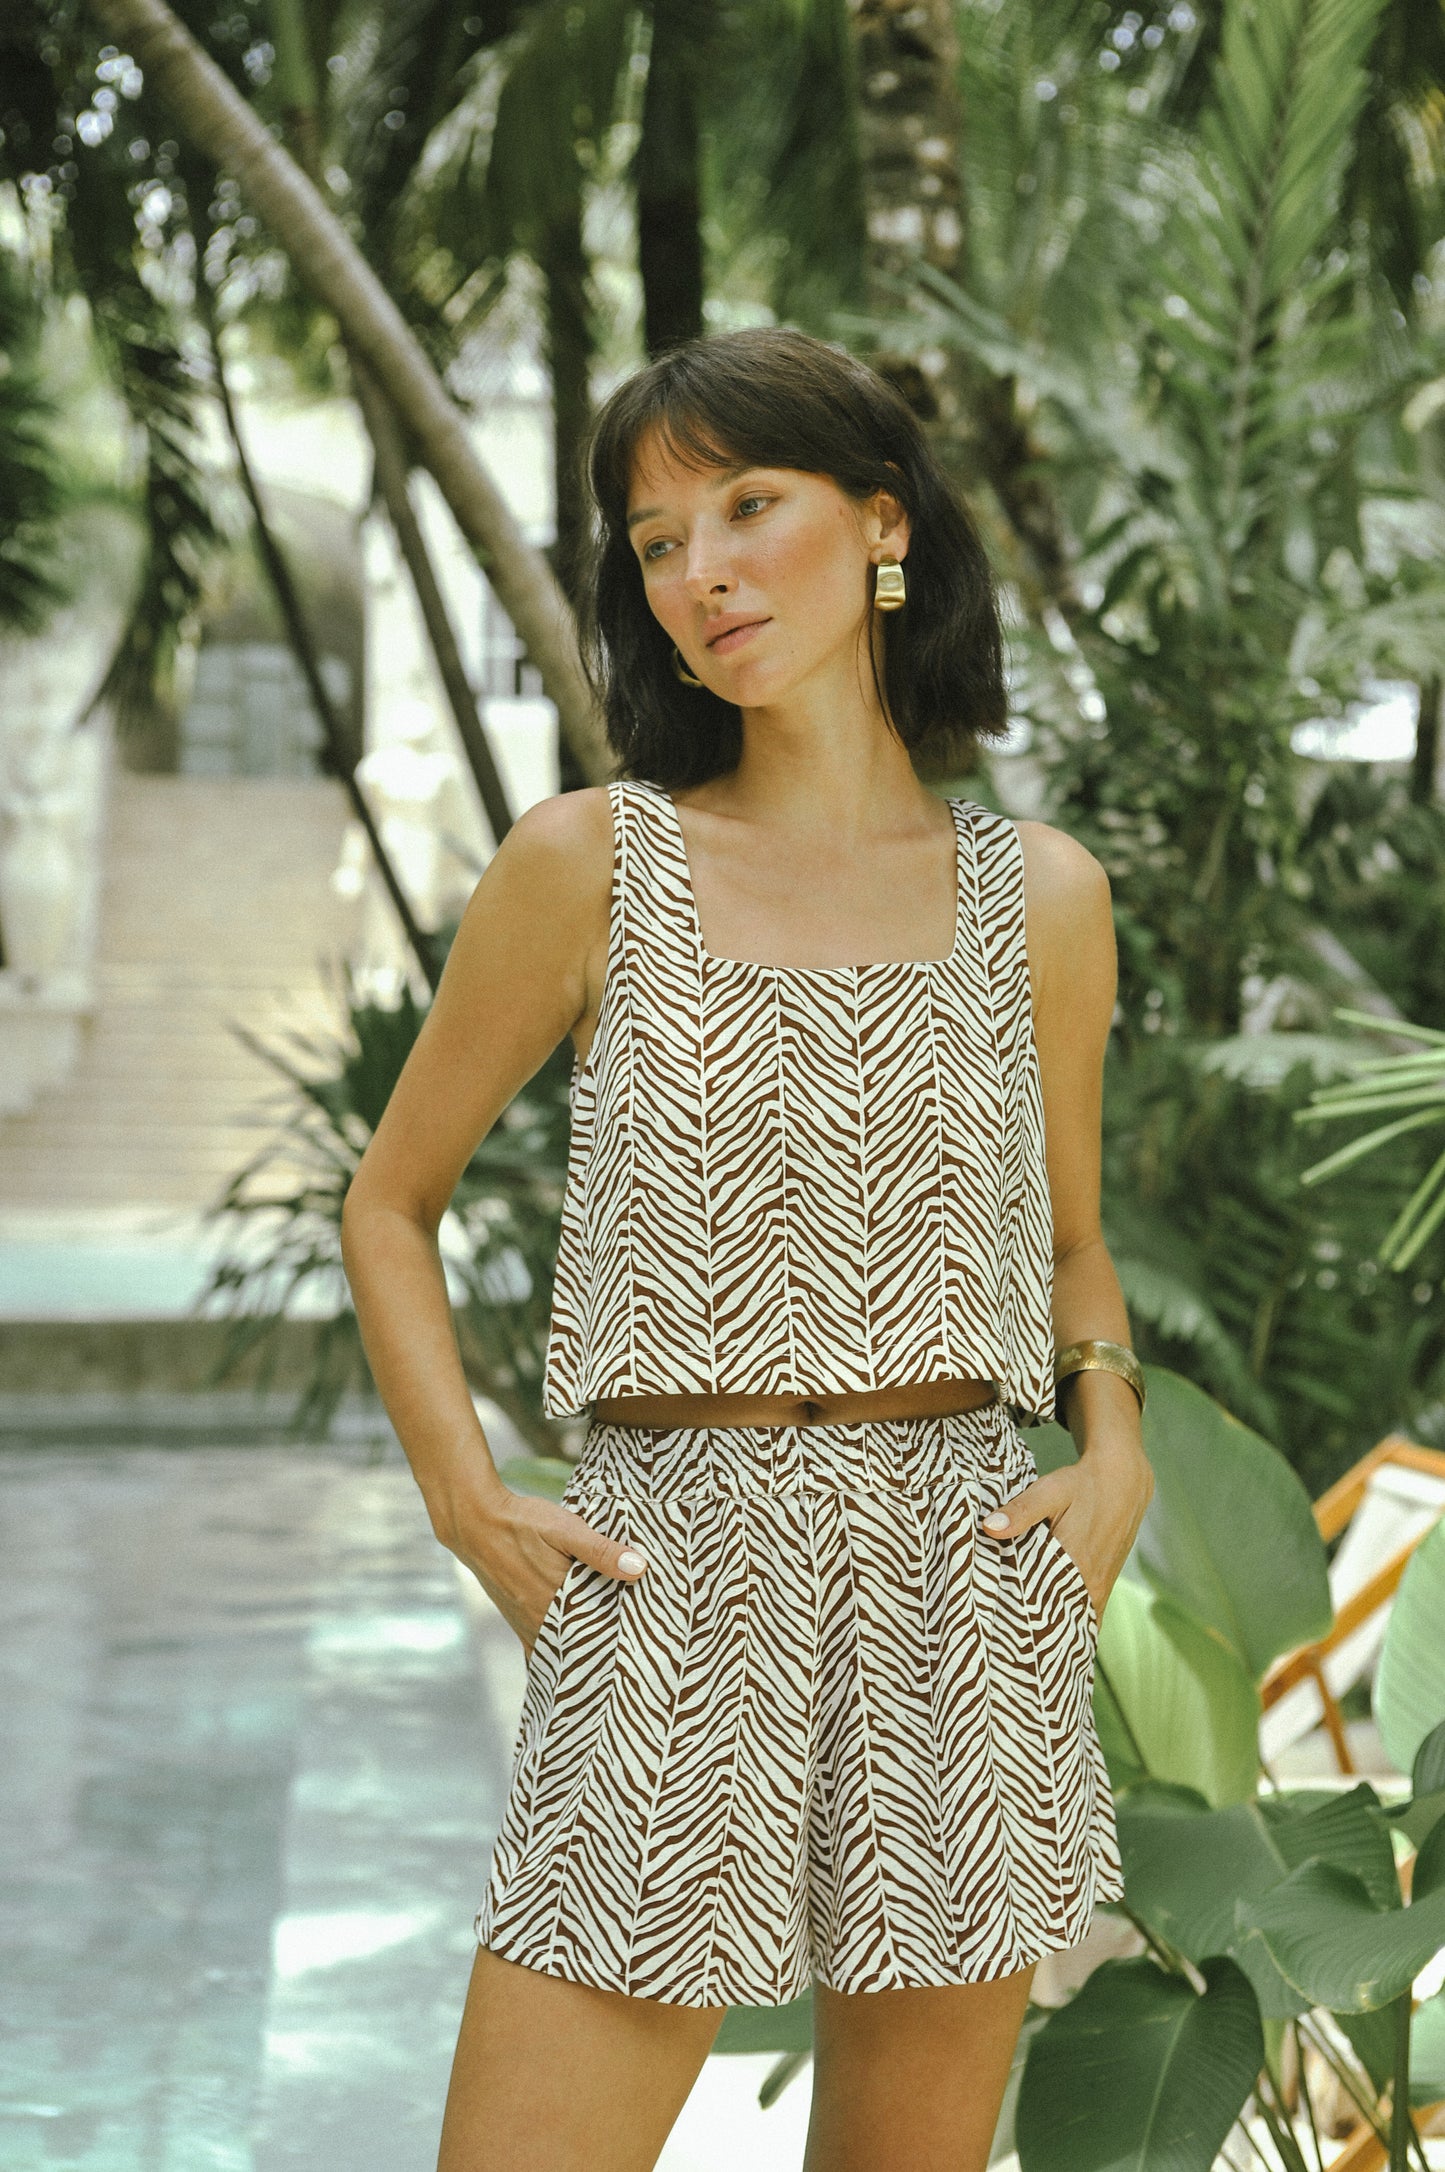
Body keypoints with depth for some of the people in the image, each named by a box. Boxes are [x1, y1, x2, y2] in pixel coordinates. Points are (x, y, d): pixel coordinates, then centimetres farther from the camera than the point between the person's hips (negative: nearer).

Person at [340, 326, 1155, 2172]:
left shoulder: (1037, 896, 7)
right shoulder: (589, 864, 1)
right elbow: (392, 1202, 10)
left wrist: (1115, 1454, 2)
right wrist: (465, 1498, -3)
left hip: (964, 1590, 2)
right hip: (669, 1591, -2)